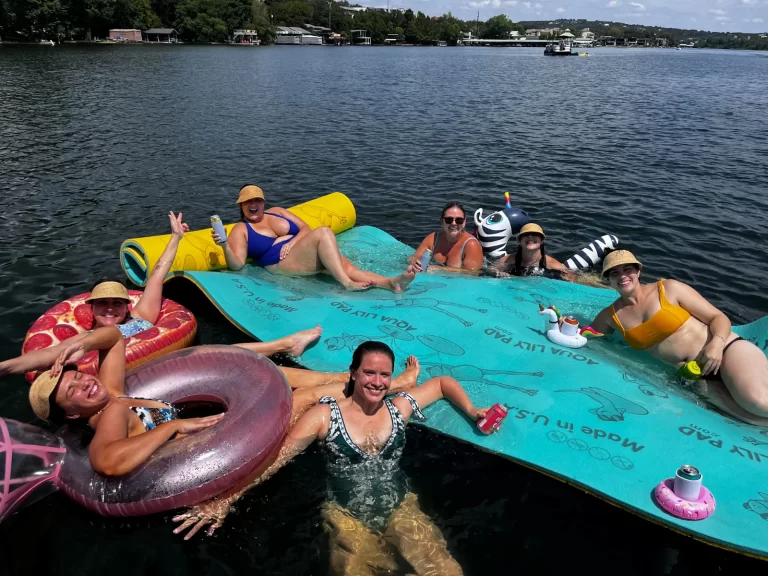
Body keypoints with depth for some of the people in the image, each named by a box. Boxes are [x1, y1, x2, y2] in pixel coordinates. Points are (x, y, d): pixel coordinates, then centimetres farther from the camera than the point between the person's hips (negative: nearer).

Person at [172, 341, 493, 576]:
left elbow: (441, 382, 15)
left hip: (401, 510, 2)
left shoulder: (400, 409, 0)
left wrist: (471, 411, 3)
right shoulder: (325, 416, -9)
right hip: (348, 519, -1)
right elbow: (274, 457, -12)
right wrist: (224, 501, -18)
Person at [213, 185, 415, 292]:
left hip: (309, 257, 5)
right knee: (323, 232, -28)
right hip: (283, 264, -5)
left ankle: (391, 282, -40)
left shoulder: (277, 212, 23)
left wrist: (293, 241, -5)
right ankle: (347, 283, -40)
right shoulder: (241, 230, 9)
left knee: (345, 265, -23)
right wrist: (225, 245, -23)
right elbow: (236, 264, -5)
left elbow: (305, 229, 15)